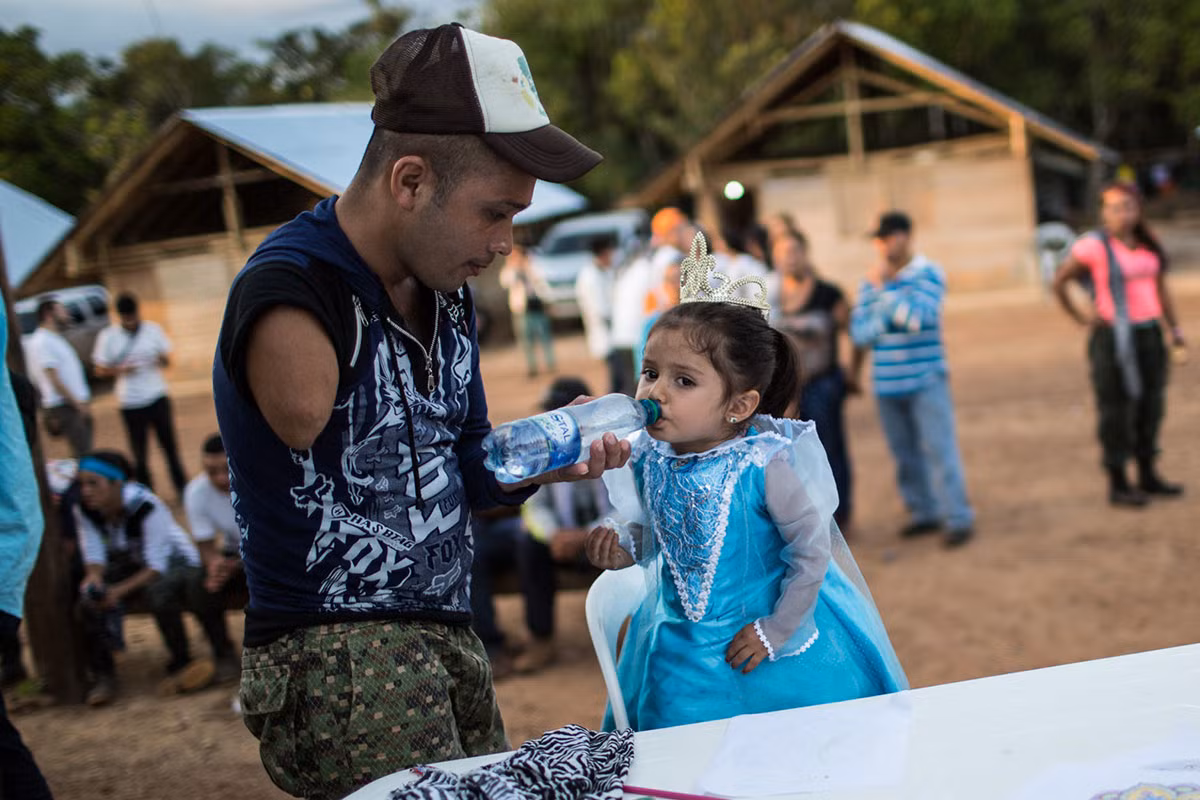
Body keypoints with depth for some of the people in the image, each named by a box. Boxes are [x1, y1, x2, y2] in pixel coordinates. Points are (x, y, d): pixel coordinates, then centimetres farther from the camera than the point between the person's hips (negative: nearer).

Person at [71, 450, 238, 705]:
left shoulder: (146, 506, -31)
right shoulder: (82, 510, -15)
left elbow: (156, 567, -30)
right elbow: (93, 555, -12)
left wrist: (119, 590, -42)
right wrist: (94, 577, -37)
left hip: (172, 559, -5)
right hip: (127, 563, 5)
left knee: (158, 591, -37)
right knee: (89, 598, -23)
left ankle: (181, 663, -17)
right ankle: (103, 676, -11)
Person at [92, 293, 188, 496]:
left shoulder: (153, 329, 3)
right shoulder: (108, 337, -2)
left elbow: (167, 360, 9)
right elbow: (100, 370, 2)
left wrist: (161, 359, -15)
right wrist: (120, 369, -18)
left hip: (157, 397, 1)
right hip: (130, 402, -1)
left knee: (169, 444, 4)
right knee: (139, 452, 4)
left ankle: (182, 487, 15)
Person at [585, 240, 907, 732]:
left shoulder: (764, 464, -21)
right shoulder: (646, 461, -8)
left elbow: (812, 552, -13)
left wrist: (778, 630, -11)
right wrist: (622, 551, -10)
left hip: (769, 636, -3)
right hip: (683, 657, 4)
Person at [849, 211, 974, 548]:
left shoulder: (928, 273, -5)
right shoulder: (871, 281, 8)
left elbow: (918, 317, -20)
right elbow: (859, 331, 3)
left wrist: (884, 288, -16)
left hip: (926, 379, -5)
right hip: (887, 384, 5)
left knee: (938, 448, -7)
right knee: (905, 454, 10)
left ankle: (958, 517, -2)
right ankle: (924, 512, 22)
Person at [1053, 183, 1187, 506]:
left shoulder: (1148, 245, 8)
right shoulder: (1094, 246, -12)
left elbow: (1160, 288, 15)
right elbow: (1059, 282, -7)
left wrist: (1175, 328, 12)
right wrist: (1081, 317, -7)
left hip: (1149, 334, 7)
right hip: (1114, 338, -7)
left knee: (1151, 406, 13)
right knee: (1116, 410, -1)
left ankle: (1148, 476, 26)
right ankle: (1118, 485, 7)